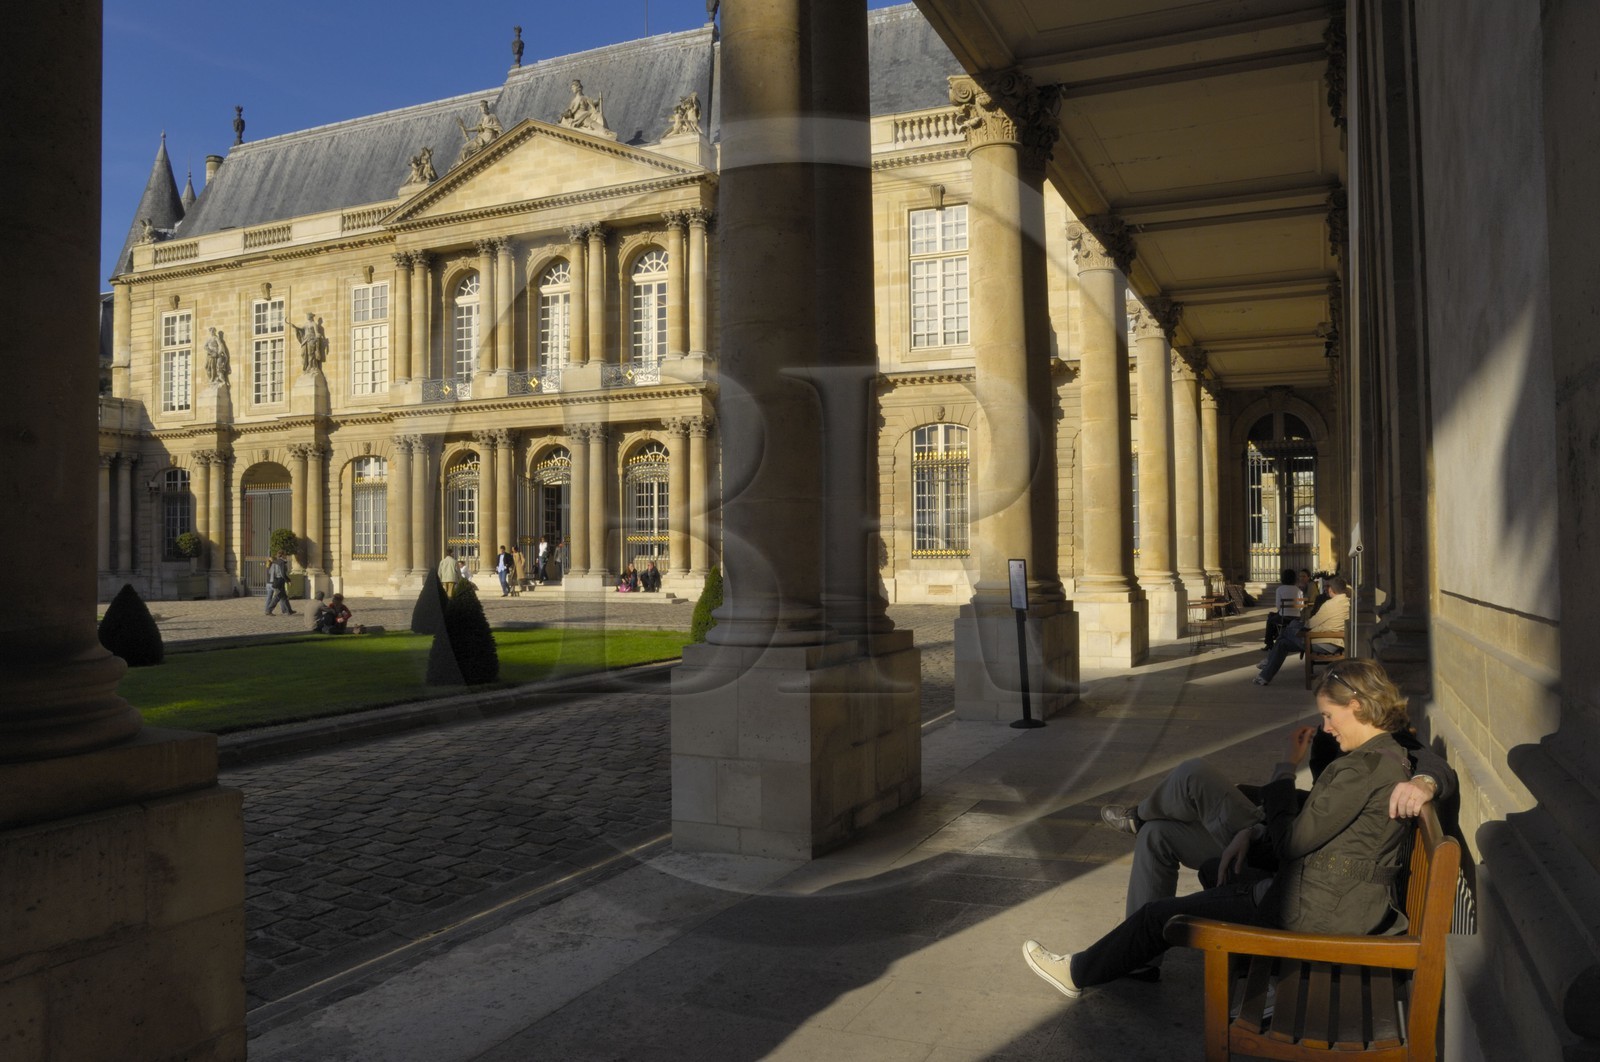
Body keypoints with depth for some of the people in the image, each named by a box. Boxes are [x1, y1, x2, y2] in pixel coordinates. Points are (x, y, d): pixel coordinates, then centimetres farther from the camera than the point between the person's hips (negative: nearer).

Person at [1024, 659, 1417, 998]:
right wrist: (1252, 831, 5)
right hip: (1347, 896, 10)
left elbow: (1292, 841, -23)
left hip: (1317, 910, -10)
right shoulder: (1387, 757, 8)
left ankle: (1079, 972, 22)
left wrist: (1287, 767, -14)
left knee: (1163, 915, 2)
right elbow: (1312, 815, 16)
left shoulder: (1364, 766, -24)